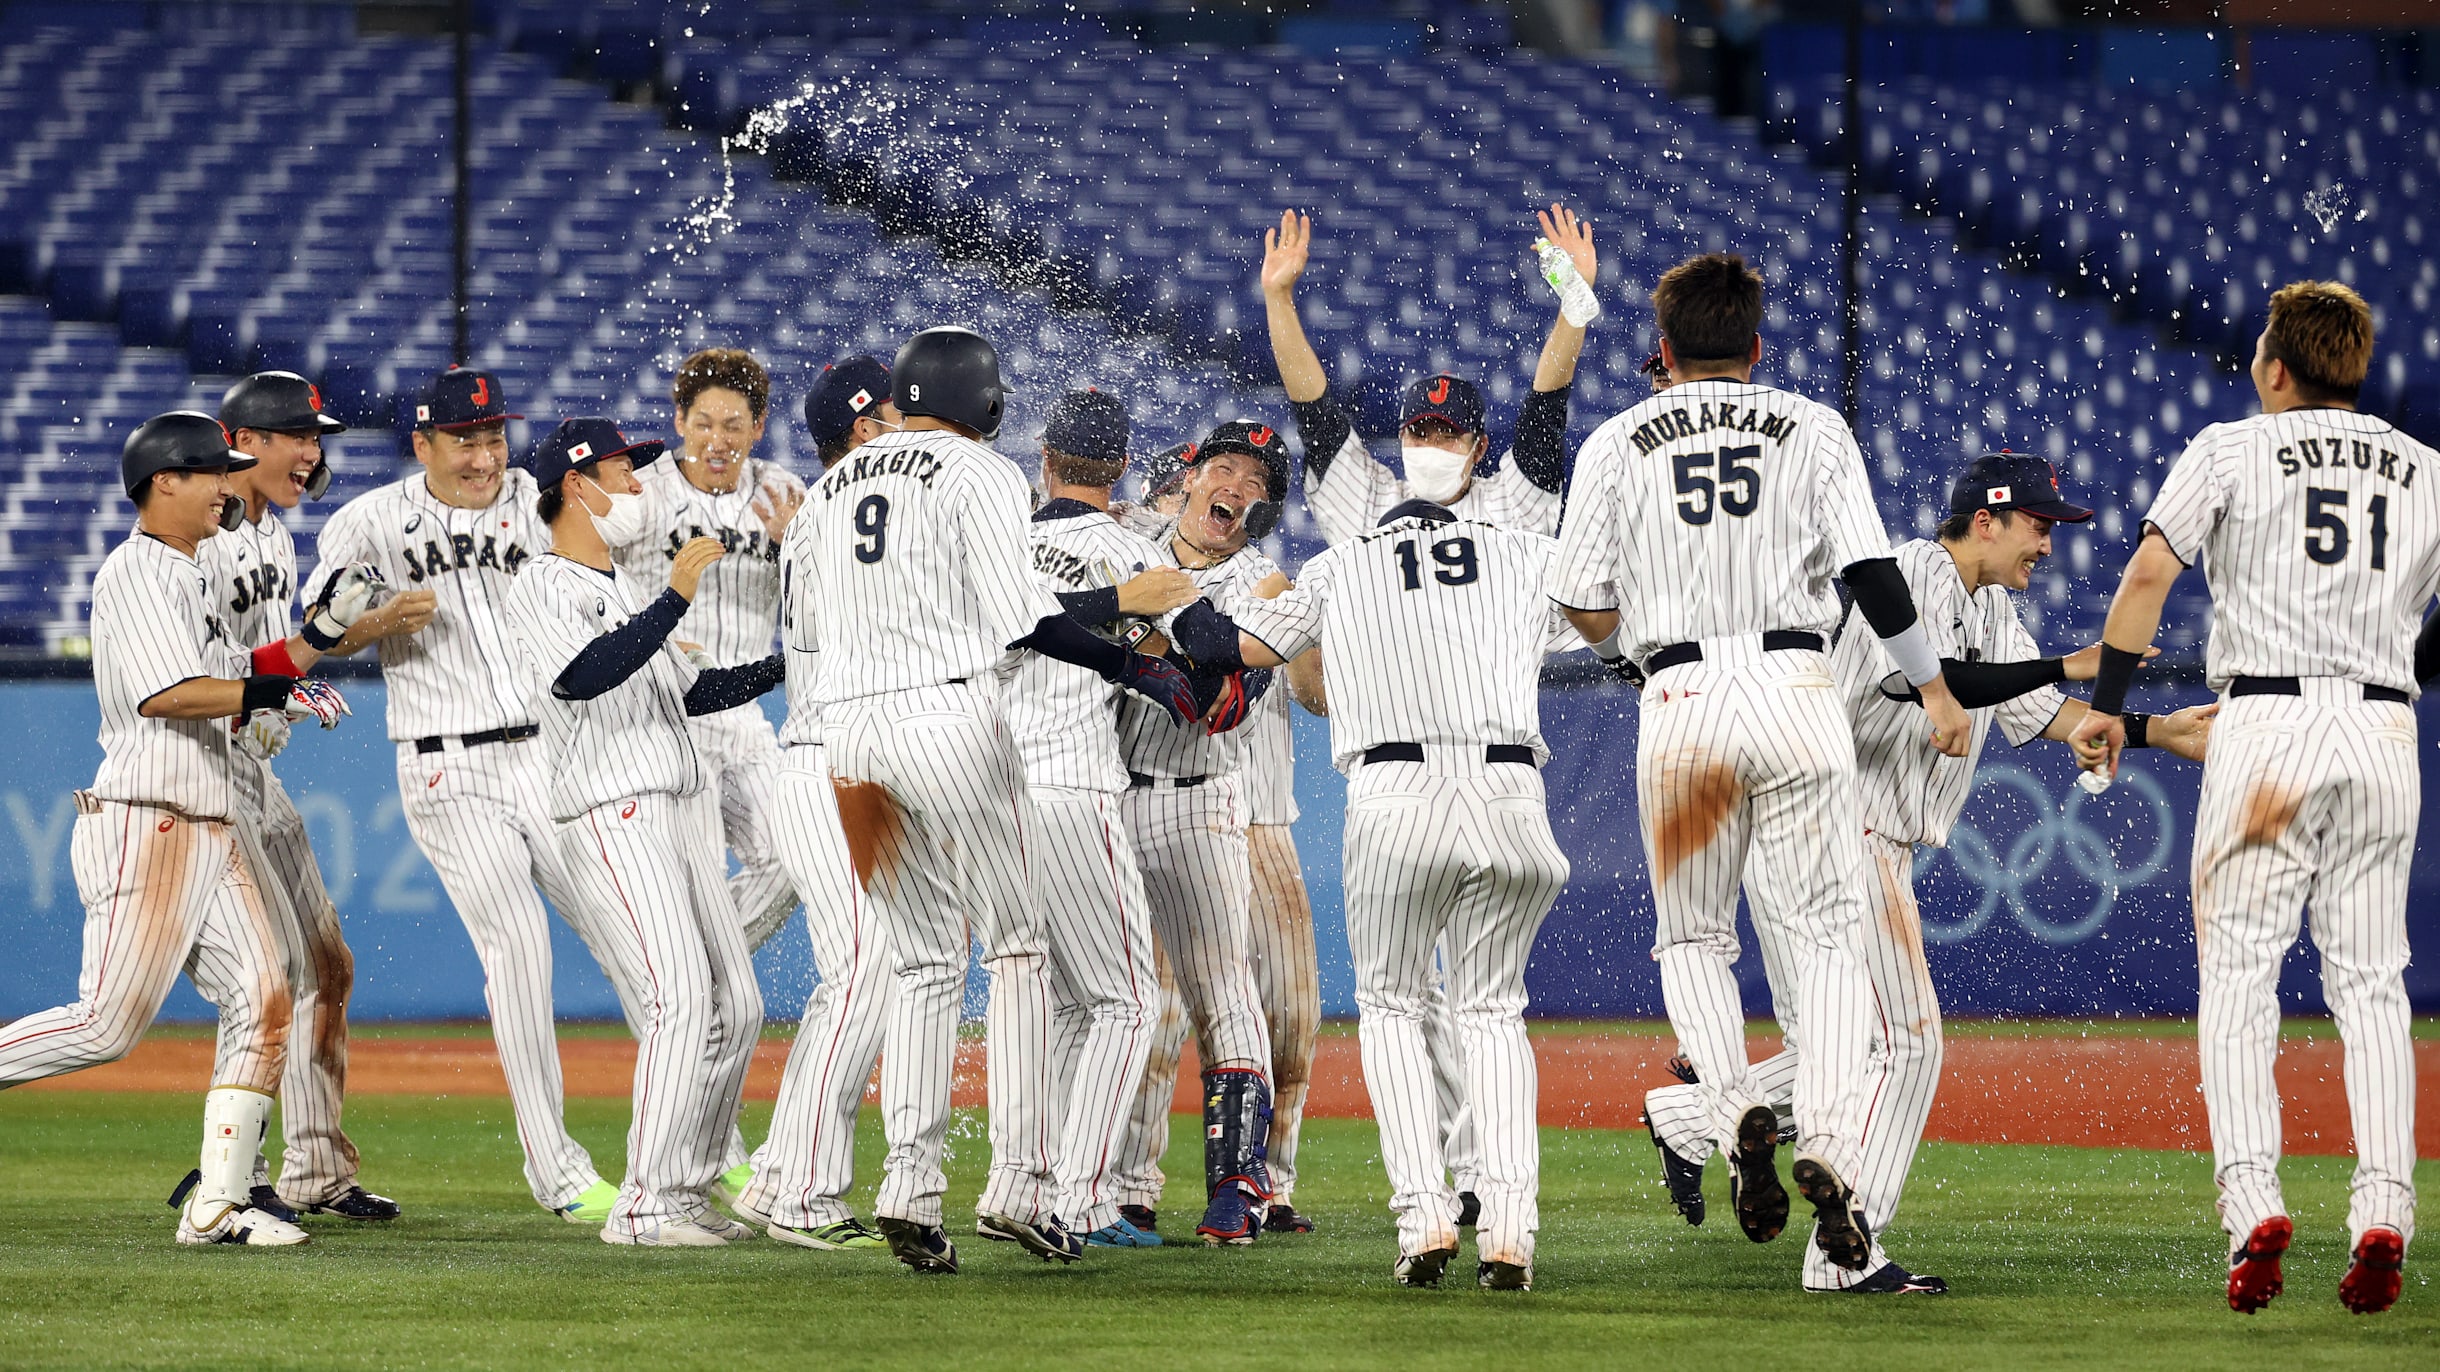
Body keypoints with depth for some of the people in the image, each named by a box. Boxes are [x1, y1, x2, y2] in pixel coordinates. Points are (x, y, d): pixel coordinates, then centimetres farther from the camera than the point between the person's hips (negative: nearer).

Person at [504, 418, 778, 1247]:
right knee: (682, 1001, -20)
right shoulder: (543, 588, -6)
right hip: (613, 820, -9)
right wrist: (675, 599, -28)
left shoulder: (625, 588, 23)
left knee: (736, 1007, 7)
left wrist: (784, 666, 16)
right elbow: (580, 678, -25)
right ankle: (643, 1207, -20)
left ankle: (687, 1190, 16)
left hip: (686, 816, 9)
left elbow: (690, 690, 28)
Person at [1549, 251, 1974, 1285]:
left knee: (1691, 938, 15)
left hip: (1680, 701, 0)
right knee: (1824, 935, 4)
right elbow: (1871, 572, -1)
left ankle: (1738, 1111, -10)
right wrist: (1932, 685, 5)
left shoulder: (1616, 445, 7)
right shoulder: (1814, 431, 7)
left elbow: (1582, 606, 6)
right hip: (1796, 692, 0)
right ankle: (1828, 1149, -16)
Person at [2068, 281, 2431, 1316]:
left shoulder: (2233, 451, 2)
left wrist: (2107, 704, -1)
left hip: (2266, 720, -3)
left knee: (2237, 975, -1)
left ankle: (2252, 1200, -17)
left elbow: (2149, 570, -7)